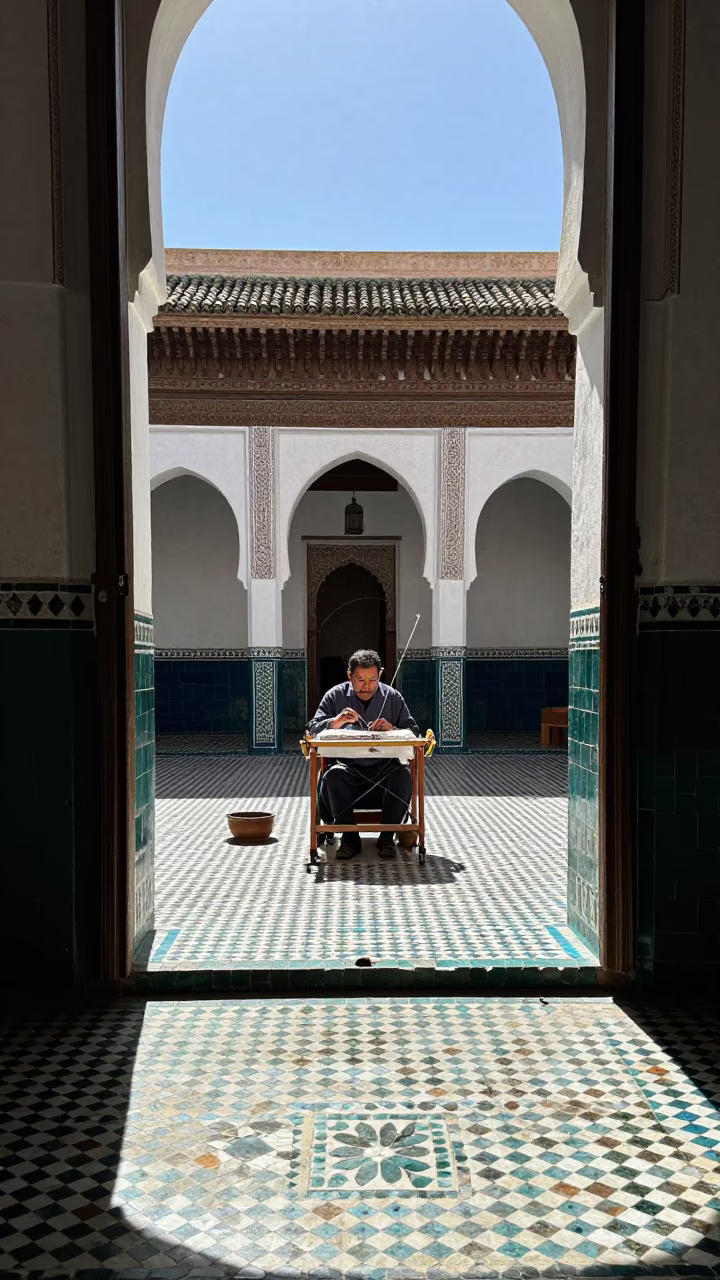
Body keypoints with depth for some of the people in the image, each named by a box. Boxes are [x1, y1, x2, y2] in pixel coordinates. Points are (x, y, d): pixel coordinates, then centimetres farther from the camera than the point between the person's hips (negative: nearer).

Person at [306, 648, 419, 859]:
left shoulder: (392, 697, 8)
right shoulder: (335, 695, 6)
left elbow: (413, 732, 6)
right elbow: (312, 729, -1)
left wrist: (392, 729, -16)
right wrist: (335, 722, -21)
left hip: (384, 766, 1)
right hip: (348, 766, 0)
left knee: (403, 774, -31)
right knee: (332, 775, -33)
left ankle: (387, 836, -17)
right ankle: (349, 838, -21)